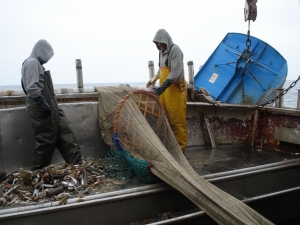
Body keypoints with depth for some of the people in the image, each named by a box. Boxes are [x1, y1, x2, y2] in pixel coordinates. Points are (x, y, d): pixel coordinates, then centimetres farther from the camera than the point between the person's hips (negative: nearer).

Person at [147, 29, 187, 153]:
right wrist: (153, 79, 13)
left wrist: (163, 86, -26)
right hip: (165, 89, 8)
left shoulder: (175, 49, -9)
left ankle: (180, 147, 4)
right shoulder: (162, 52, 17)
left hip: (175, 89, -8)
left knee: (177, 120, -5)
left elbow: (176, 72, -19)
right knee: (166, 119, 9)